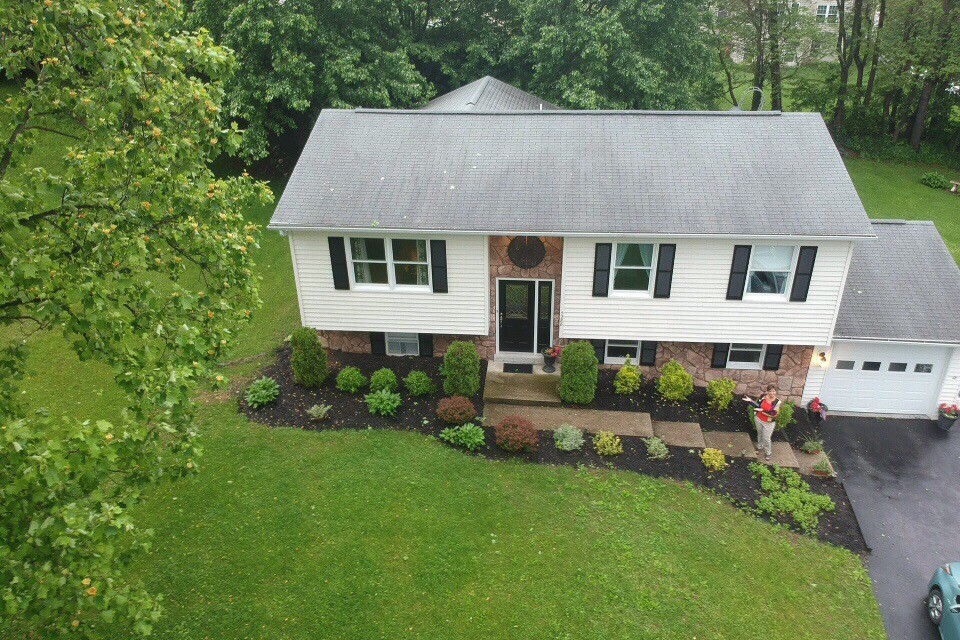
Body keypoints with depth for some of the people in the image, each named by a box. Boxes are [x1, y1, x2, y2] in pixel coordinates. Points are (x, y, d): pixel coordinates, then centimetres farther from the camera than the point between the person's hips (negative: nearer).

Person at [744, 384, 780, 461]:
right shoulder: (763, 396, -12)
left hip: (769, 423, -4)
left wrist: (763, 411, -34)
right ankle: (759, 447, 48)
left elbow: (773, 414, -27)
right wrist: (750, 400, -12)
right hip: (759, 419, 4)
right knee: (759, 434, 24)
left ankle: (768, 453, 28)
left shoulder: (777, 402, -23)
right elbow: (758, 405, 1)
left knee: (766, 438, 6)